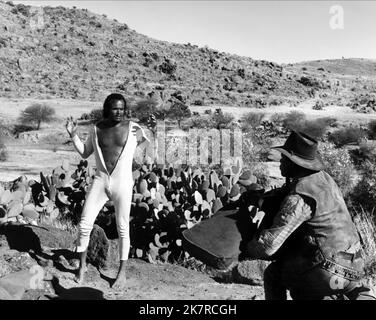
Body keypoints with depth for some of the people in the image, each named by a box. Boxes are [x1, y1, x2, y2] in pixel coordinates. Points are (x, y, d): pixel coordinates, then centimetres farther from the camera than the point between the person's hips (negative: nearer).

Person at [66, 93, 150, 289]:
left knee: (122, 228, 6)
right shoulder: (97, 129, 5)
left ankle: (122, 273, 21)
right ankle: (82, 266, 22)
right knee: (85, 223, 0)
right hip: (100, 180, 3)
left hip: (122, 183, -3)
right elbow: (84, 153, 14)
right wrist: (73, 135, 3)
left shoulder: (133, 129, -5)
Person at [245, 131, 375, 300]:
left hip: (331, 271, -9)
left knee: (273, 274, 3)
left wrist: (246, 250, -2)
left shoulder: (299, 198, -22)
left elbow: (268, 244, -22)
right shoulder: (322, 177, 5)